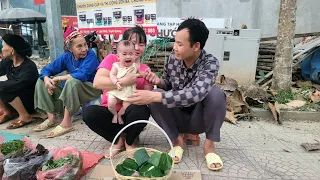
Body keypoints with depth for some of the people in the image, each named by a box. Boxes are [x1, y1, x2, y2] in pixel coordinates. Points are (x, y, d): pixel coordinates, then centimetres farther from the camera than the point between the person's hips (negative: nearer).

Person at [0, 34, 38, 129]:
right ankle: (8, 113, 3)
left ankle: (25, 116, -17)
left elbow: (16, 84, -38)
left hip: (31, 102, -7)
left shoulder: (29, 67, -24)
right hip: (18, 99, 7)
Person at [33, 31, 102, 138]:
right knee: (41, 81, 3)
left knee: (72, 81, -37)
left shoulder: (90, 55, -16)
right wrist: (46, 79, -21)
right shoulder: (66, 56, -1)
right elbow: (47, 69, 4)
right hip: (72, 90, 7)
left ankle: (66, 123, -28)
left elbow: (82, 75, -31)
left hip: (91, 90, -6)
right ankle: (52, 117, -5)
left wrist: (58, 78, -19)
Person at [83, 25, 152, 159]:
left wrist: (151, 82, -17)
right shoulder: (112, 59, -2)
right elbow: (97, 83, -18)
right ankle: (119, 140, -2)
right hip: (110, 112, 0)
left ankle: (129, 141, 0)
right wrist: (123, 82, -27)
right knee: (89, 113, -30)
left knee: (142, 110, -33)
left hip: (130, 115, 1)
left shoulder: (145, 70, 4)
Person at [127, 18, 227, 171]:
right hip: (177, 117, 3)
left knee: (216, 93, -32)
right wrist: (159, 82, -20)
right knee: (154, 97, -24)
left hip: (198, 118, -3)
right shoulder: (173, 58, -10)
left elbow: (196, 94, -41)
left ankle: (209, 144, -12)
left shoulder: (210, 63, -22)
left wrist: (154, 96, -46)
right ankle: (177, 141, -7)